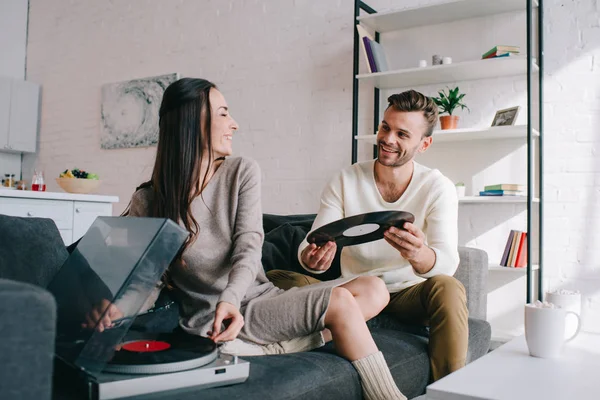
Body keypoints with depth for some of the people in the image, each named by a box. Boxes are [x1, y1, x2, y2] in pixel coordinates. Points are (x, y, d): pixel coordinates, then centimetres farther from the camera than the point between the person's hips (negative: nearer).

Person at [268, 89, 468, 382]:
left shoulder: (438, 188, -7)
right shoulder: (345, 182, -3)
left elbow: (447, 262, -20)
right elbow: (312, 245, -10)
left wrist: (418, 255, -44)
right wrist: (310, 258, -36)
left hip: (409, 294, -1)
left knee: (447, 287, -35)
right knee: (276, 279, -21)